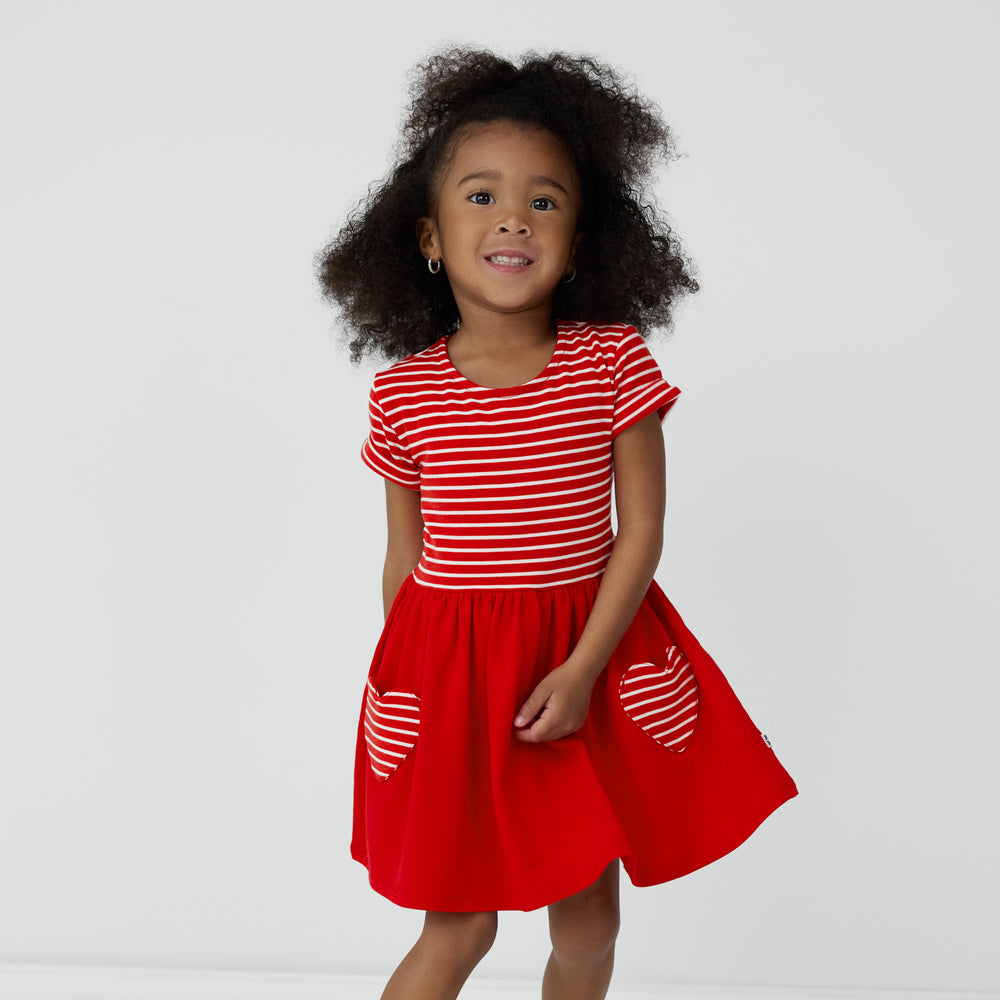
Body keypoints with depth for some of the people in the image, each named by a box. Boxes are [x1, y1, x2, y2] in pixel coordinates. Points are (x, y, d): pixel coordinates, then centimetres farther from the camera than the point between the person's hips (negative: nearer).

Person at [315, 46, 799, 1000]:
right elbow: (404, 558, 3)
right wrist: (408, 686, 8)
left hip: (594, 653, 1)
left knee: (587, 918, 16)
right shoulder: (404, 391, -6)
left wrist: (581, 671, -14)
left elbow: (641, 529, -7)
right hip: (448, 666, -1)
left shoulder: (614, 360, -8)